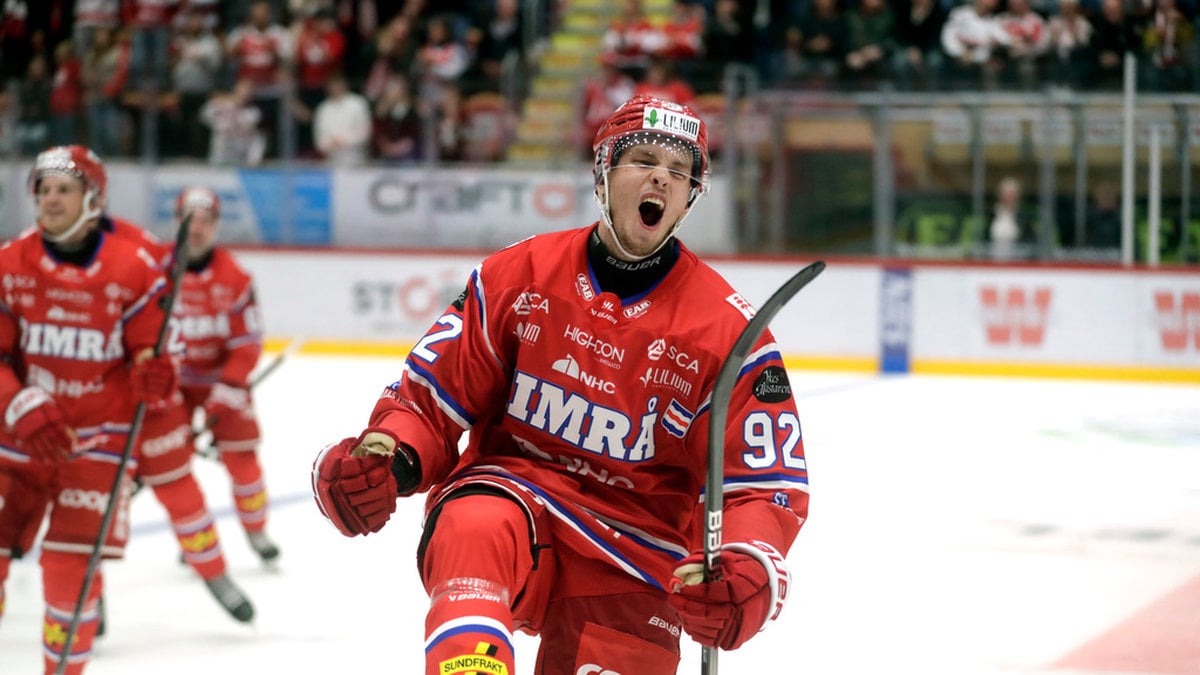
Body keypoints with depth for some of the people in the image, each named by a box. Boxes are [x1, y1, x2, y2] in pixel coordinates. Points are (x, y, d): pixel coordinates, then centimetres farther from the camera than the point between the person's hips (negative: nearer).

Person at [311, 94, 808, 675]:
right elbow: (432, 394, 5)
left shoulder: (728, 331, -5)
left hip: (637, 551, 1)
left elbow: (767, 485, -5)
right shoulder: (517, 277, -1)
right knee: (476, 530, -34)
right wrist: (385, 458, -18)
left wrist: (748, 572, -26)